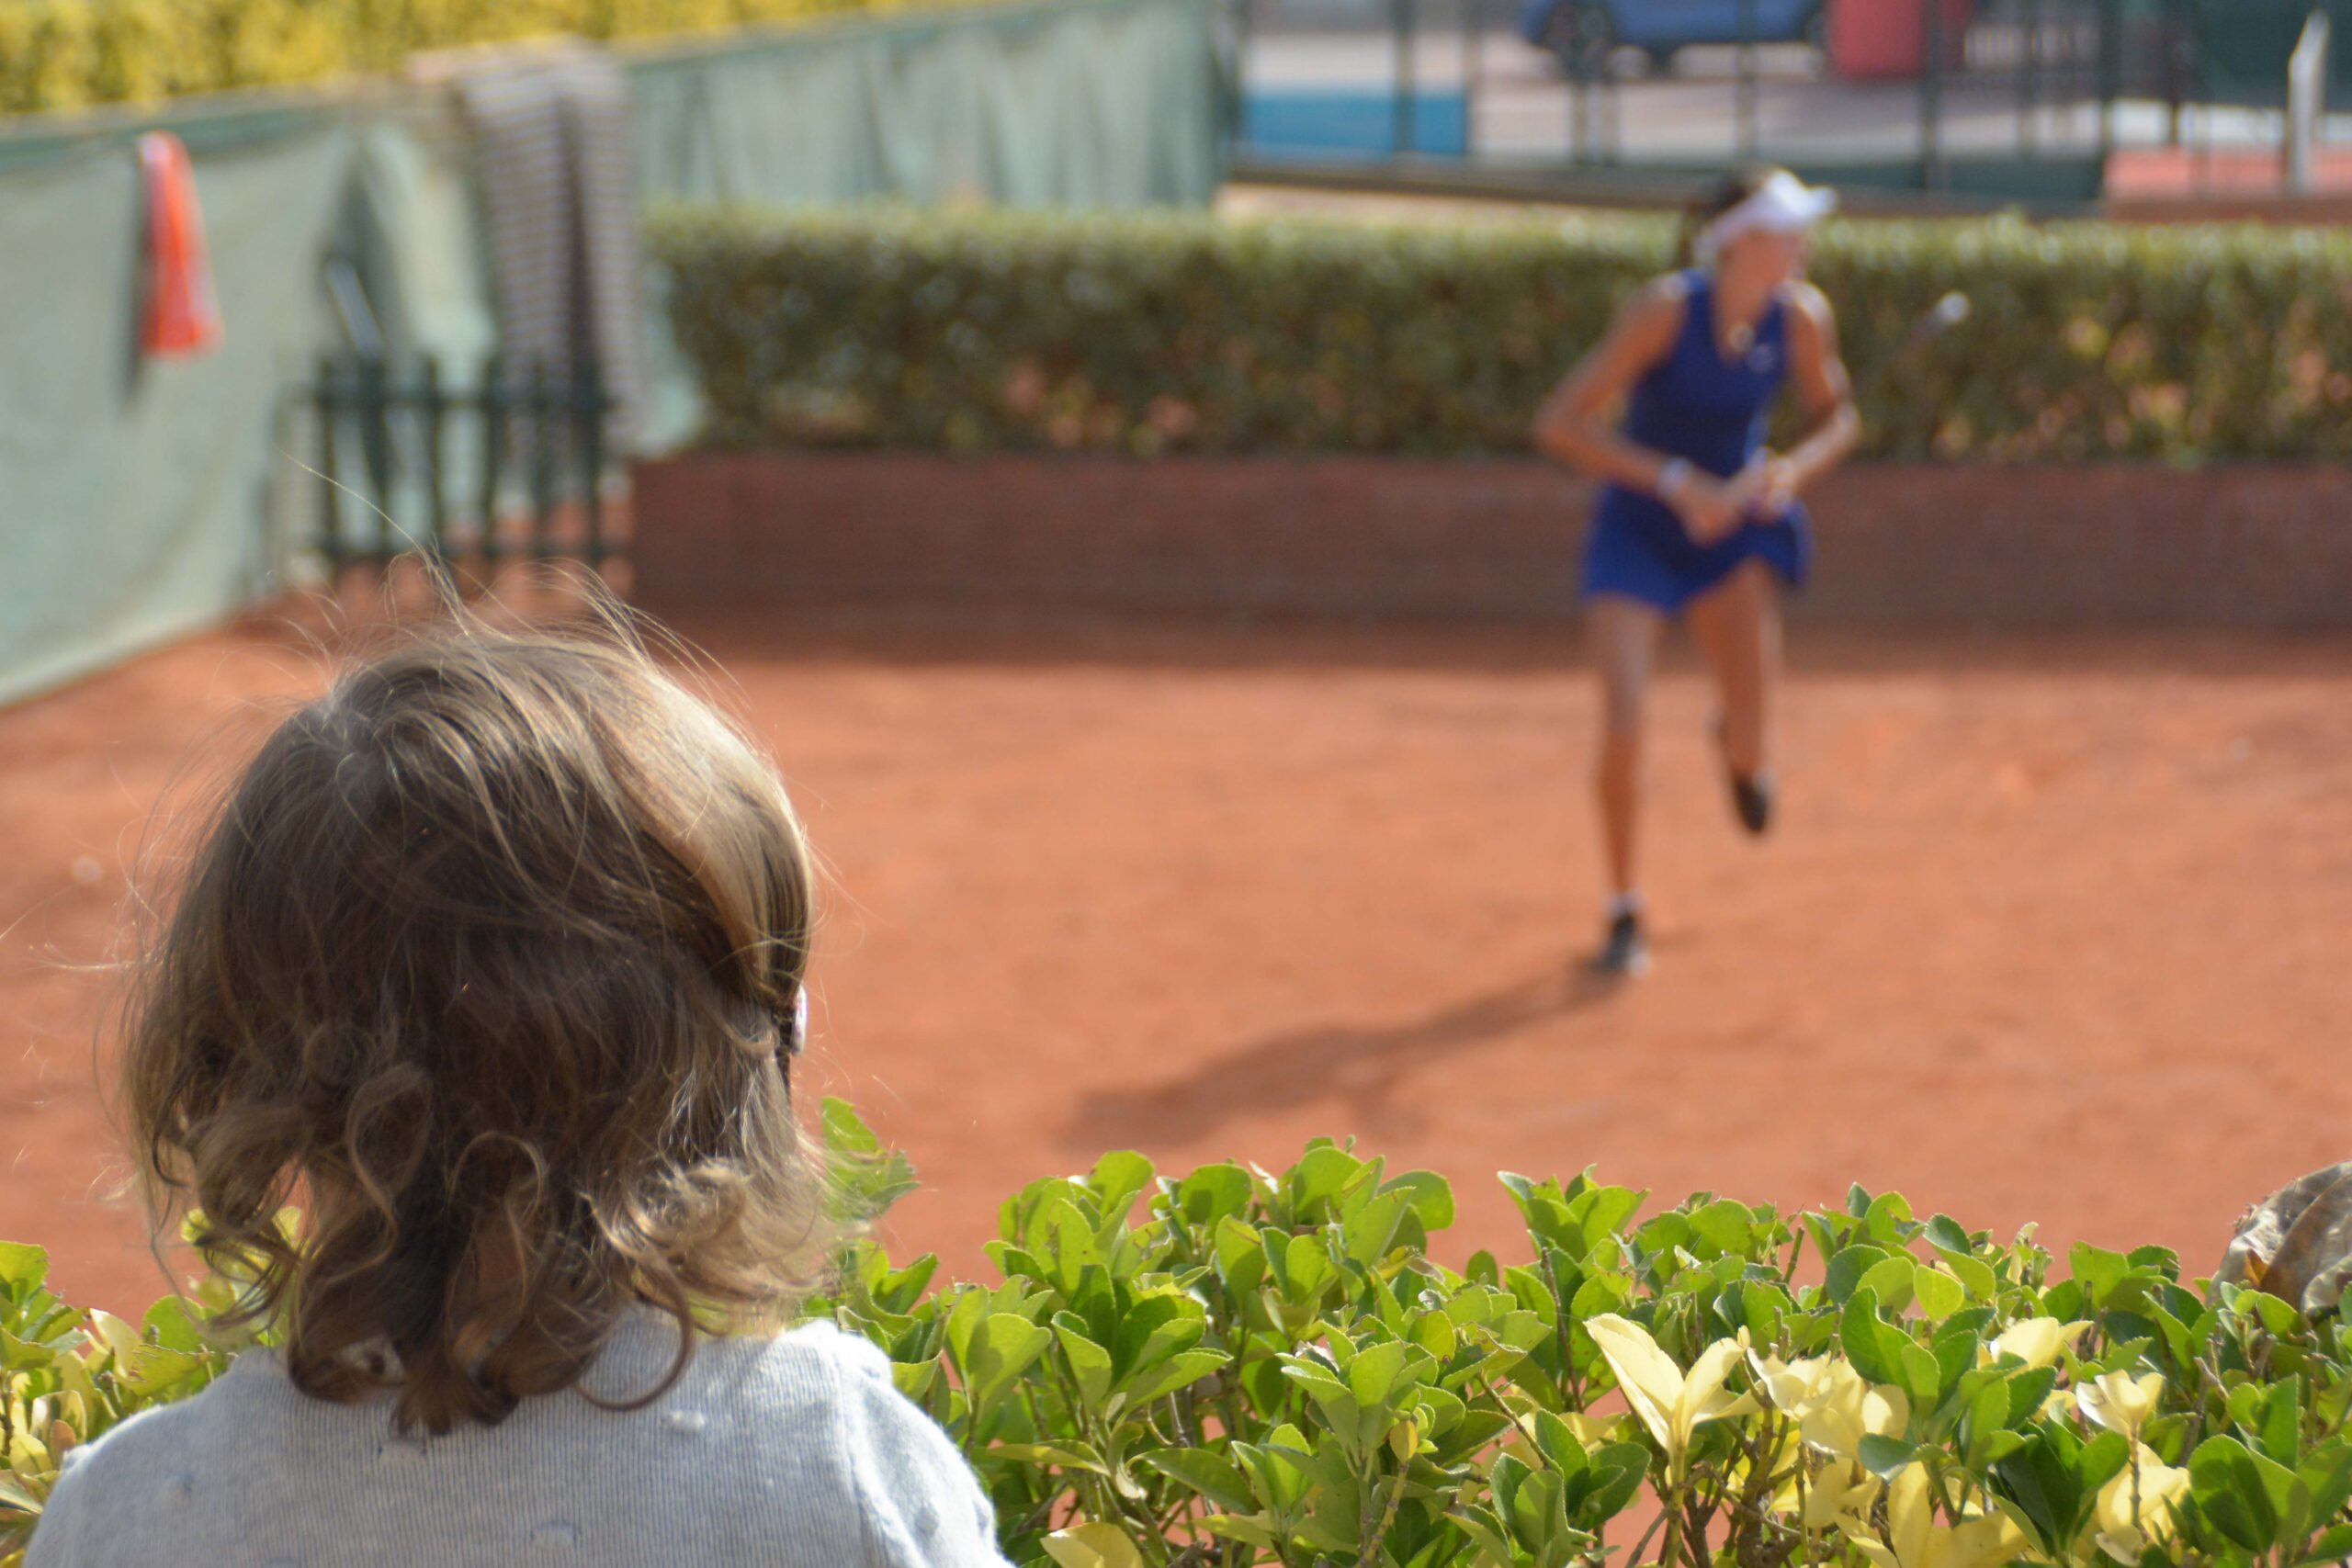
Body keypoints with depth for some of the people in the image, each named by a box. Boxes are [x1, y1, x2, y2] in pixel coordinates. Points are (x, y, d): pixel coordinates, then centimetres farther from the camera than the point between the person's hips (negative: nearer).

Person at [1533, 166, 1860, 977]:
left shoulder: (1803, 316, -11)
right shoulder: (1665, 309, -24)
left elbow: (1838, 417, 6)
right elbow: (1557, 425, -25)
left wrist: (1796, 468, -16)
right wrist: (1676, 483, -31)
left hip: (1731, 522, 3)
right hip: (1638, 532, -3)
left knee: (1754, 751, -9)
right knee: (1623, 728, -18)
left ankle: (1736, 740, 33)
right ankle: (1624, 915, 6)